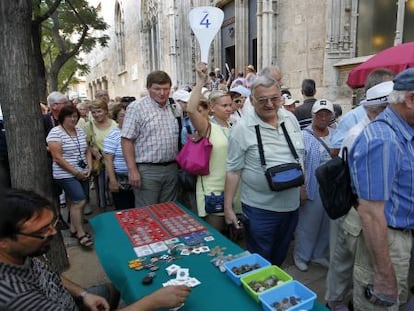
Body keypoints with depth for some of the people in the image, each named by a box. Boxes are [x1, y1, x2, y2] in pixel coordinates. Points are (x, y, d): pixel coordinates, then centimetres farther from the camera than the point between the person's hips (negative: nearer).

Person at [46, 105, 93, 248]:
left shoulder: (81, 131, 9)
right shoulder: (55, 132, -10)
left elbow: (87, 151, 14)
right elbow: (57, 158, -15)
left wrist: (89, 168, -1)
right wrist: (76, 172, -15)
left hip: (83, 174, 6)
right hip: (66, 175, -6)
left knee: (77, 202, 11)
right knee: (80, 201, -11)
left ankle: (73, 228, 26)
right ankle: (81, 234, 1)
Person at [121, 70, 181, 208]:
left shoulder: (174, 108, 9)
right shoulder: (136, 107, -7)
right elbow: (127, 140, -11)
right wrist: (132, 170, -15)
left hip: (171, 168, 6)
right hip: (147, 170, -5)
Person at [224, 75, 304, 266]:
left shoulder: (291, 118, 2)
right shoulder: (242, 129, -14)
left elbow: (301, 154, 13)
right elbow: (233, 171, -12)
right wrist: (228, 208, -10)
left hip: (291, 204, 5)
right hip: (260, 208, -5)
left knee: (280, 257, 25)